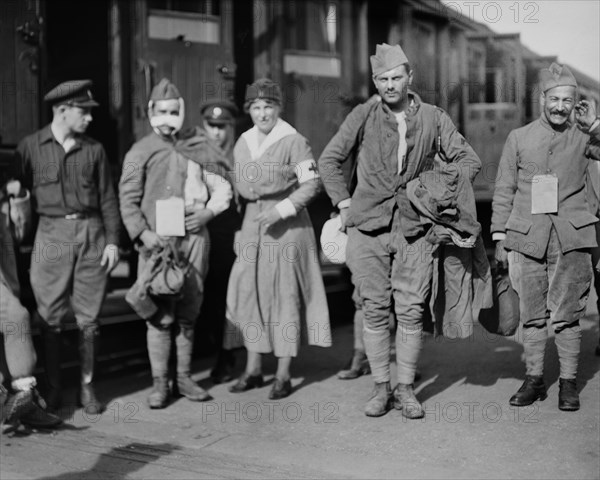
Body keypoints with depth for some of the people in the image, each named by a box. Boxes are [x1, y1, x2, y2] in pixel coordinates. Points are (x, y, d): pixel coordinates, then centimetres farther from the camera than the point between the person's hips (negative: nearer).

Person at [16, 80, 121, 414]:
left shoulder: (94, 149, 8)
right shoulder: (30, 147, 3)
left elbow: (108, 198, 9)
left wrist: (112, 240, 2)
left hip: (91, 234, 2)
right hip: (52, 234, -1)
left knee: (89, 318, 4)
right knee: (50, 318, 0)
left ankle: (88, 387, 13)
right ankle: (53, 388, 12)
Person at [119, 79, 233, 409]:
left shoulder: (199, 148, 11)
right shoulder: (140, 152, 4)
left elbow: (222, 189, 15)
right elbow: (128, 200, 0)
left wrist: (206, 212, -4)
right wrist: (143, 234, -13)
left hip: (194, 238, 3)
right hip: (157, 241, -3)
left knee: (188, 313, 8)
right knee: (160, 314, -5)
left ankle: (184, 376, 18)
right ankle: (159, 382, 4)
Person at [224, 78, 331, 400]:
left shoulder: (293, 141, -7)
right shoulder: (243, 143, 12)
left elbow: (312, 183, -10)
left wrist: (281, 209, -19)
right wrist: (238, 226, 13)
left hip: (287, 223, -6)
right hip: (252, 222, 6)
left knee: (284, 293, -3)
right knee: (247, 290, 2)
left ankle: (283, 374, 5)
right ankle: (253, 369, 12)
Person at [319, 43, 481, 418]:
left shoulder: (432, 117, 4)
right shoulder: (364, 115, 1)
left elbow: (469, 160, 11)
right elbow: (329, 160, 7)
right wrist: (344, 204, 2)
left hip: (413, 226, 0)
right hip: (368, 225, 0)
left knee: (410, 310, 1)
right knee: (376, 311, 3)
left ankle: (406, 389, 12)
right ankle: (381, 388, 14)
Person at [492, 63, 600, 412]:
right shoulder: (519, 138, 9)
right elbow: (503, 191, 10)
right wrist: (500, 237, 5)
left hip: (571, 239, -1)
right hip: (527, 237, 1)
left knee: (567, 315, 1)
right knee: (532, 314, 6)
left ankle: (569, 383, 11)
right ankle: (534, 379, 17)